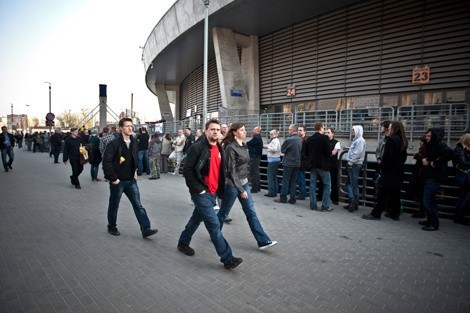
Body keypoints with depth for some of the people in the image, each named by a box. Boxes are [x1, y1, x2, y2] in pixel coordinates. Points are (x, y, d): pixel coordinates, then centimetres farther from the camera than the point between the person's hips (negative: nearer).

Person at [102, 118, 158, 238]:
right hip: (118, 181, -4)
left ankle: (146, 229, 1)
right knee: (114, 206, 13)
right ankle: (111, 227, 34)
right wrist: (113, 178, -16)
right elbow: (106, 162, -17)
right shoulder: (114, 144, -14)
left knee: (138, 205, 0)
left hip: (131, 180, 5)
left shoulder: (134, 142, 5)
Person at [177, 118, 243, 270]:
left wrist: (220, 188, 10)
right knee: (214, 225, -6)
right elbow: (187, 170, -16)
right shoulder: (197, 147, -14)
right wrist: (199, 189, -17)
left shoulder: (219, 149, 9)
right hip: (201, 193, -8)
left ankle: (183, 243, 42)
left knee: (197, 218, 22)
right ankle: (227, 258, 1)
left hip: (213, 192, 8)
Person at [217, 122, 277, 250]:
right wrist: (240, 190, -21)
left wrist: (244, 187, 18)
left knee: (251, 212, 7)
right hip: (232, 184, -8)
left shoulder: (243, 146, 7)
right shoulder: (231, 148, -18)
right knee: (223, 212, 10)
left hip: (244, 183, 8)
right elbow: (231, 171, -20)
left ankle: (263, 241, 10)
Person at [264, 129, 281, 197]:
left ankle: (271, 192, -3)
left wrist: (267, 146, -14)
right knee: (274, 176, 14)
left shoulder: (274, 140, -13)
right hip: (276, 159, 10)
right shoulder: (276, 140, 18)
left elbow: (274, 149, -26)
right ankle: (275, 192, 19)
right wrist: (268, 146, 7)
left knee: (270, 176, -5)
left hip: (273, 160, -10)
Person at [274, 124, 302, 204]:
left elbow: (282, 150, -7)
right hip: (297, 164, 6)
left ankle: (283, 198, 8)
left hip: (288, 163, -6)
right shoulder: (300, 140, 4)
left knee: (285, 181, 2)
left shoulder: (289, 140, -18)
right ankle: (292, 199, 14)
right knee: (293, 181, 11)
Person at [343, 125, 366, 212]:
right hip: (352, 165, 10)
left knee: (354, 184, -4)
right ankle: (352, 201, 17)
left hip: (355, 165, -10)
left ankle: (355, 203, 2)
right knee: (348, 183, 11)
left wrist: (350, 163, -18)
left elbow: (357, 153, -19)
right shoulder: (355, 140, 21)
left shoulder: (360, 140, -10)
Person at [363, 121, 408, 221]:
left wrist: (382, 167, -9)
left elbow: (386, 156, -19)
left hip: (389, 171, -8)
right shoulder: (403, 141, 11)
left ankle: (376, 213, 1)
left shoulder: (391, 139, -14)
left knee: (382, 193, -3)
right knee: (395, 192, 13)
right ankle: (395, 213, 20)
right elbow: (404, 156, 16)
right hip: (399, 171, 8)